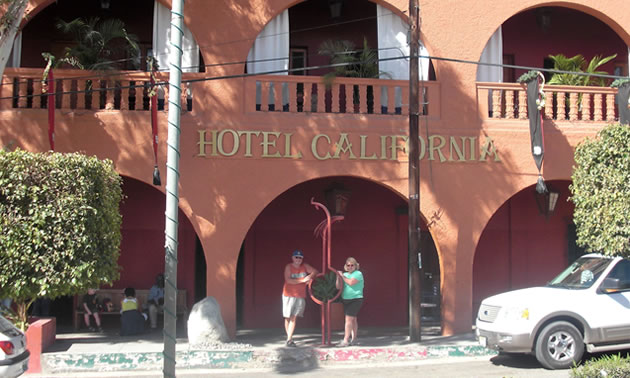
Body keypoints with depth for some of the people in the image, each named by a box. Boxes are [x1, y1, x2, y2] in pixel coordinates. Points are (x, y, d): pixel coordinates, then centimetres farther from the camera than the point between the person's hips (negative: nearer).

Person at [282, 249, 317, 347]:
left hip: (300, 296, 3)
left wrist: (310, 276, -13)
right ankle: (289, 338, 15)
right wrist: (302, 280, -21)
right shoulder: (288, 267, -6)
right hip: (289, 295, -2)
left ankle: (289, 339, -4)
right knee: (288, 317, 2)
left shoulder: (305, 266, 6)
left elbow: (314, 271, 9)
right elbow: (288, 280, -18)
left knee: (293, 318, -3)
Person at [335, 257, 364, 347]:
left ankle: (346, 340, -16)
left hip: (355, 299, -6)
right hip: (345, 299, 6)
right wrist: (338, 277, -8)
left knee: (349, 319, -14)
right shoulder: (344, 274, 10)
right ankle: (353, 339, 22)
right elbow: (339, 287, 5)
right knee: (352, 319, 14)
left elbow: (351, 282, -22)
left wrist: (342, 276, -11)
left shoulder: (358, 274, -7)